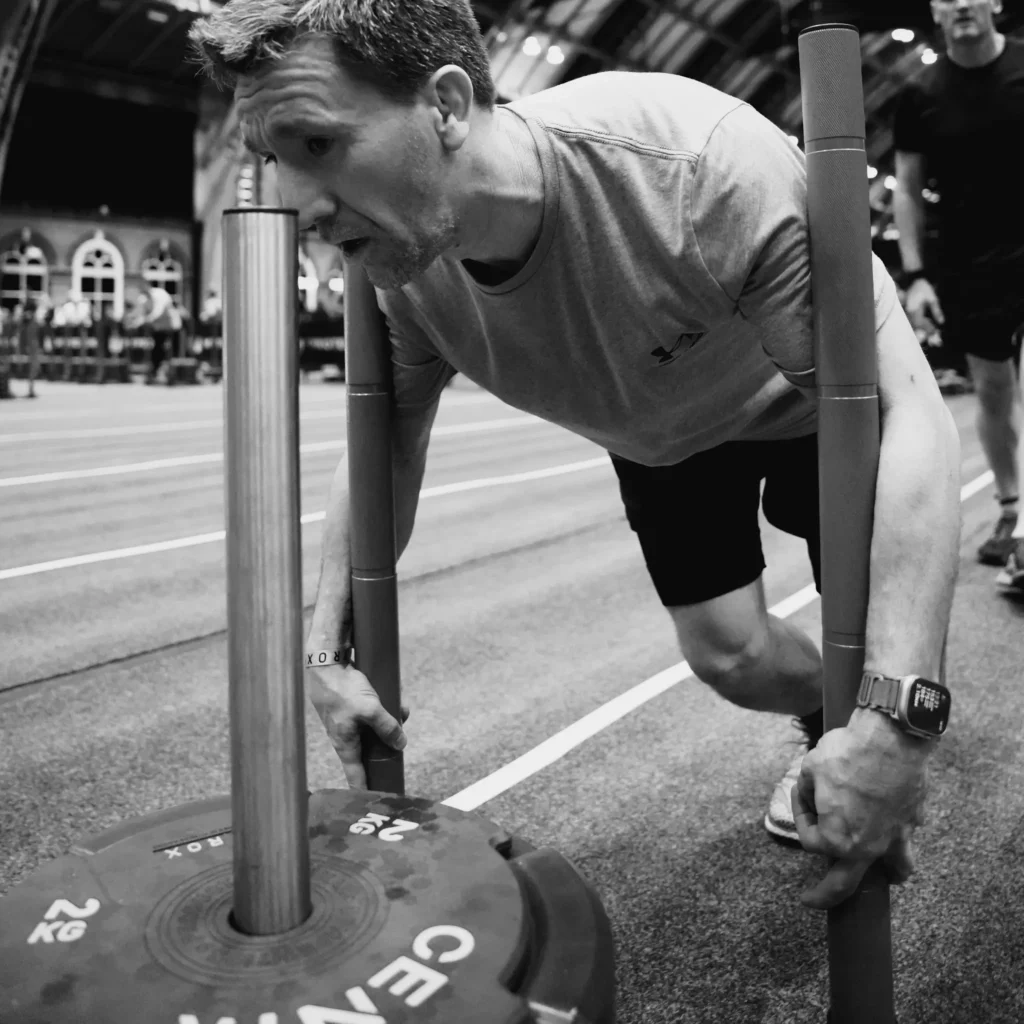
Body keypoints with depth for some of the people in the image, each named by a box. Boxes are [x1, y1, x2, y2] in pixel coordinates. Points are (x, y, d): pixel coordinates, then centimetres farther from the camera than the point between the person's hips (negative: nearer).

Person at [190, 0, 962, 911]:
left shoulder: (705, 162, -44)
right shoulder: (400, 263, -27)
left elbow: (908, 413, -43)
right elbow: (385, 447, -10)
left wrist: (897, 715, -50)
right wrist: (330, 647, -16)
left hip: (810, 401, -3)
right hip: (659, 434, 4)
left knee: (868, 623, -6)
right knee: (726, 655, 1)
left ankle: (876, 737, 33)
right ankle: (828, 723, 37)